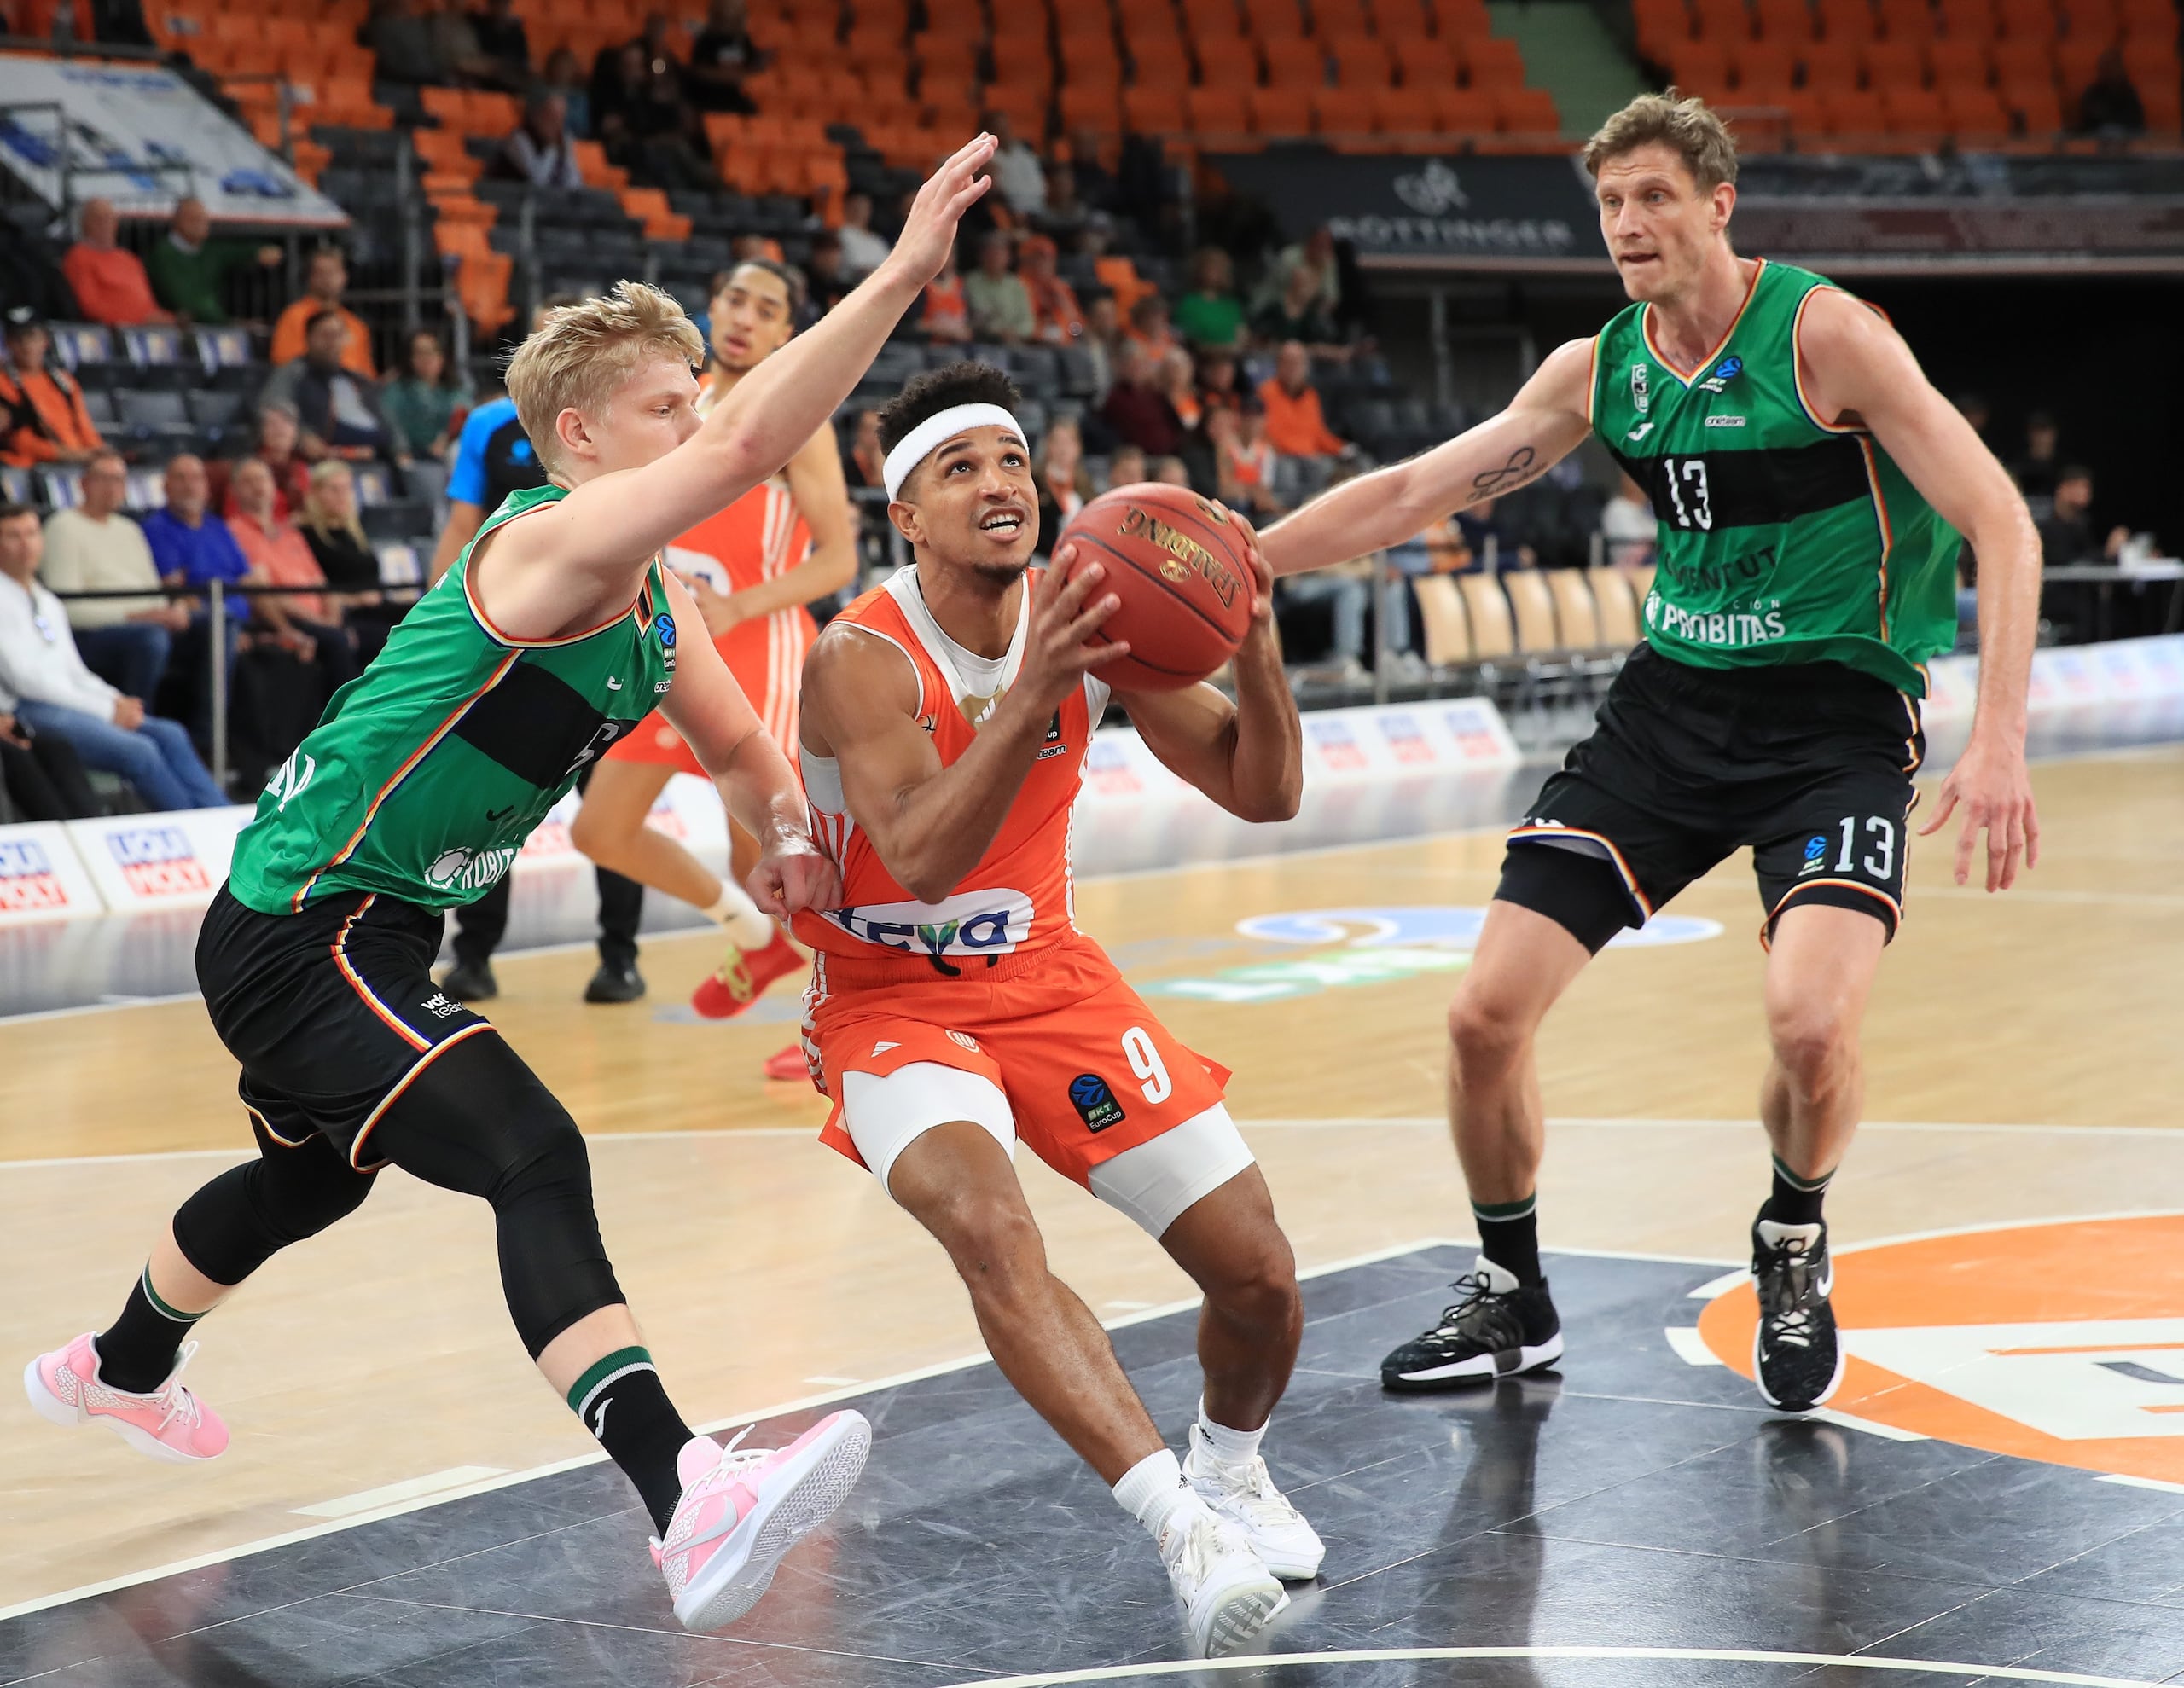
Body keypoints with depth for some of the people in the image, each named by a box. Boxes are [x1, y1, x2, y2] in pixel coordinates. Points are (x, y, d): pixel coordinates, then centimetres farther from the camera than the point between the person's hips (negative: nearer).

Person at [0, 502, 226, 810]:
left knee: (170, 735, -13)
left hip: (68, 704, 8)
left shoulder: (49, 603, 23)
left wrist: (117, 702, 0)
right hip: (29, 712, -8)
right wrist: (108, 710, -12)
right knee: (137, 749, -26)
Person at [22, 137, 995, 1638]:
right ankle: (689, 1504, -42)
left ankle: (117, 1373, 61)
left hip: (367, 941, 11)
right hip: (294, 935, -11)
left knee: (312, 1175, 33)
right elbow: (750, 449, -37)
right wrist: (900, 275, -42)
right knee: (533, 1162, -28)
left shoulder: (656, 602, 7)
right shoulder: (555, 547, -22)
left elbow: (738, 744, 19)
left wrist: (788, 834, -4)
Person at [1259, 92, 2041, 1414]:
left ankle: (1793, 1253, 7)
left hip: (1838, 710, -5)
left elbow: (2001, 525, -16)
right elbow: (1413, 492, 10)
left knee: (1811, 1026, -27)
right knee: (1486, 1016, -4)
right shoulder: (1600, 371, 4)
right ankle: (1513, 1303, 20)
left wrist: (2000, 739, -26)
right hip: (1672, 700, 5)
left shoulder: (1825, 335, -13)